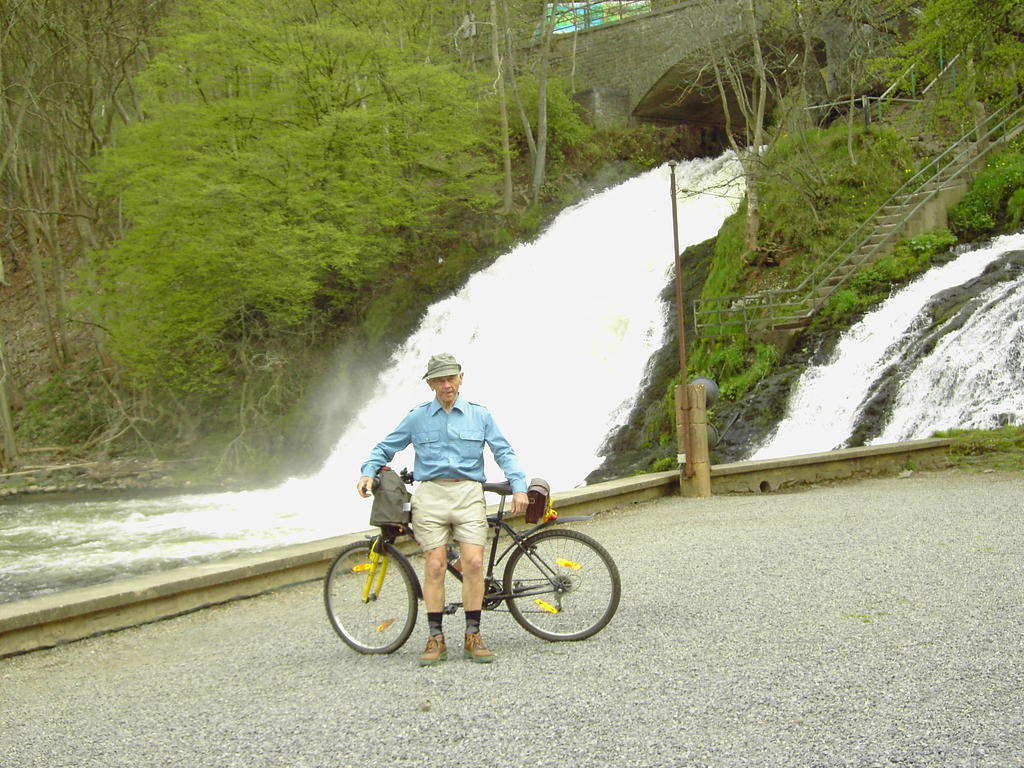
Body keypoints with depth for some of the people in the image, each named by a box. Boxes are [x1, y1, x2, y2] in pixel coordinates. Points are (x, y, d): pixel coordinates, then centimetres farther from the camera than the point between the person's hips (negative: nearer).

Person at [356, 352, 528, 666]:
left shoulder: (480, 415, 12)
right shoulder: (417, 417, 11)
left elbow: (504, 452, 8)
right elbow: (386, 448, 16)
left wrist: (519, 487, -5)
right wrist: (368, 471, -2)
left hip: (468, 494, 0)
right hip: (430, 495, 0)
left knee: (473, 562, -12)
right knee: (435, 566, -7)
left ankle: (473, 637, -2)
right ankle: (436, 639, 1)